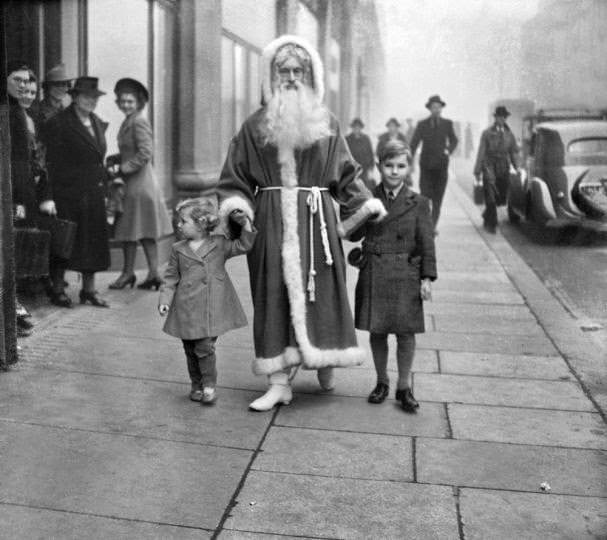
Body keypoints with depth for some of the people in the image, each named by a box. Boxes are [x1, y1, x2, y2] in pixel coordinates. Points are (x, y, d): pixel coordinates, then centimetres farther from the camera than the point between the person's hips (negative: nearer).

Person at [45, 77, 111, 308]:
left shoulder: (98, 123, 13)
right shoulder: (59, 123, -8)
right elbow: (52, 163, -12)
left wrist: (103, 183, 12)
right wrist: (50, 196, -16)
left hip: (94, 193, 7)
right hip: (68, 194, -7)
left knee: (93, 239, 9)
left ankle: (89, 289, 20)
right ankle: (57, 289, 13)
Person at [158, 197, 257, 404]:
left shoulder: (219, 244, 3)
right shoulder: (178, 250, 6)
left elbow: (242, 246, 2)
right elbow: (171, 277, 9)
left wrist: (245, 225, -11)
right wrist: (165, 300, -1)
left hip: (212, 308, -2)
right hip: (186, 309, 2)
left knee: (205, 347, -8)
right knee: (190, 350, 9)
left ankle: (209, 386, 6)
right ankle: (197, 385, 24)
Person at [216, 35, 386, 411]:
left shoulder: (327, 125, 8)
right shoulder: (256, 126, 5)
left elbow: (346, 175, 10)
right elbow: (236, 176, 5)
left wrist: (366, 205, 2)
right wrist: (236, 207, -10)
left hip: (316, 220, 1)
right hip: (273, 223, 0)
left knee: (321, 292, 4)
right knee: (276, 295, 1)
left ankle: (326, 361, 25)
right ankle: (280, 381, 8)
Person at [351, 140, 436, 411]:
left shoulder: (418, 203, 1)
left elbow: (426, 243, 1)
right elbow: (355, 234, 3)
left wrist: (427, 277, -5)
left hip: (405, 276, -1)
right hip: (373, 275, 2)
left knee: (405, 332, 2)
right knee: (376, 331, 9)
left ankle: (404, 387, 17)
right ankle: (382, 382, 26)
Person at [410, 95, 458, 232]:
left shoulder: (447, 124, 6)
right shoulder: (422, 125, 2)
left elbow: (454, 140, 20)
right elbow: (414, 144, 0)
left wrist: (449, 150, 0)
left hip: (441, 165, 1)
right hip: (426, 164, -1)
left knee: (438, 198, 1)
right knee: (424, 194, -6)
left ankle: (433, 225, 8)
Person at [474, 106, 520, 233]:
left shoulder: (509, 134, 11)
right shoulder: (487, 133, 1)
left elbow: (514, 151, 13)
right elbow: (481, 152, 0)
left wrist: (516, 167, -1)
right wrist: (477, 170, -4)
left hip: (504, 169, 4)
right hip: (489, 167, -4)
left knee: (502, 198, 6)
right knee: (490, 198, -8)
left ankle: (487, 216, 31)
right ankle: (491, 224, 2)